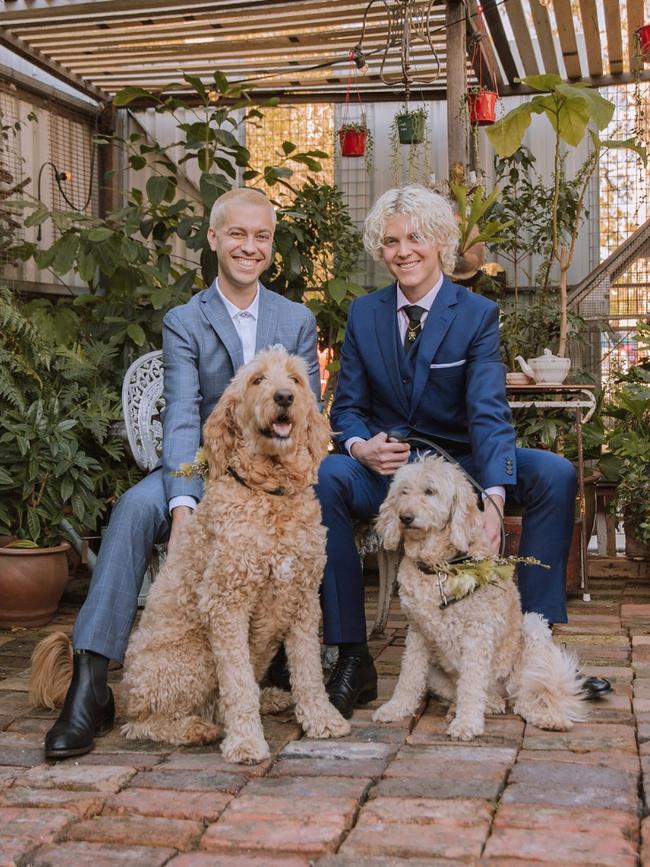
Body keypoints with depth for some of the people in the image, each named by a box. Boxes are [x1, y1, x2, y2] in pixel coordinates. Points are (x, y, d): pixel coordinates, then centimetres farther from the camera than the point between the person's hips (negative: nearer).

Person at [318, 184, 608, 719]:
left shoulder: (478, 315, -4)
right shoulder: (363, 314, 5)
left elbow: (489, 411, -18)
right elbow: (347, 407, 5)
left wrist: (493, 497, -35)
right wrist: (360, 444, -21)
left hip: (461, 463, -1)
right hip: (387, 470, 1)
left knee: (556, 474, -26)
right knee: (324, 476, -31)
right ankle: (353, 659, -25)